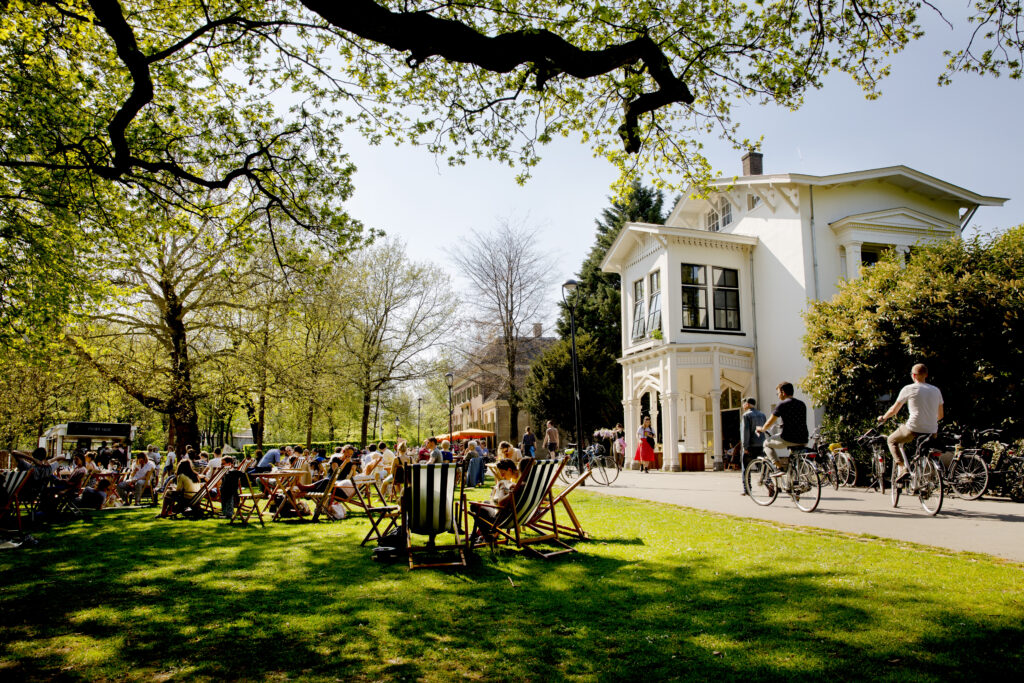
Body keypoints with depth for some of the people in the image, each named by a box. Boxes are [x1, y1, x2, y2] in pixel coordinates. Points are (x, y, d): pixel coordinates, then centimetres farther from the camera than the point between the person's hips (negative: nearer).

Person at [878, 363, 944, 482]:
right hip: (932, 431, 5)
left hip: (914, 429, -5)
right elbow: (940, 415, 17)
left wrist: (883, 417, 23)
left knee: (891, 440, 19)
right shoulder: (936, 390, 10)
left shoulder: (909, 389, -3)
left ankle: (902, 467, 1)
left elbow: (894, 410, 4)